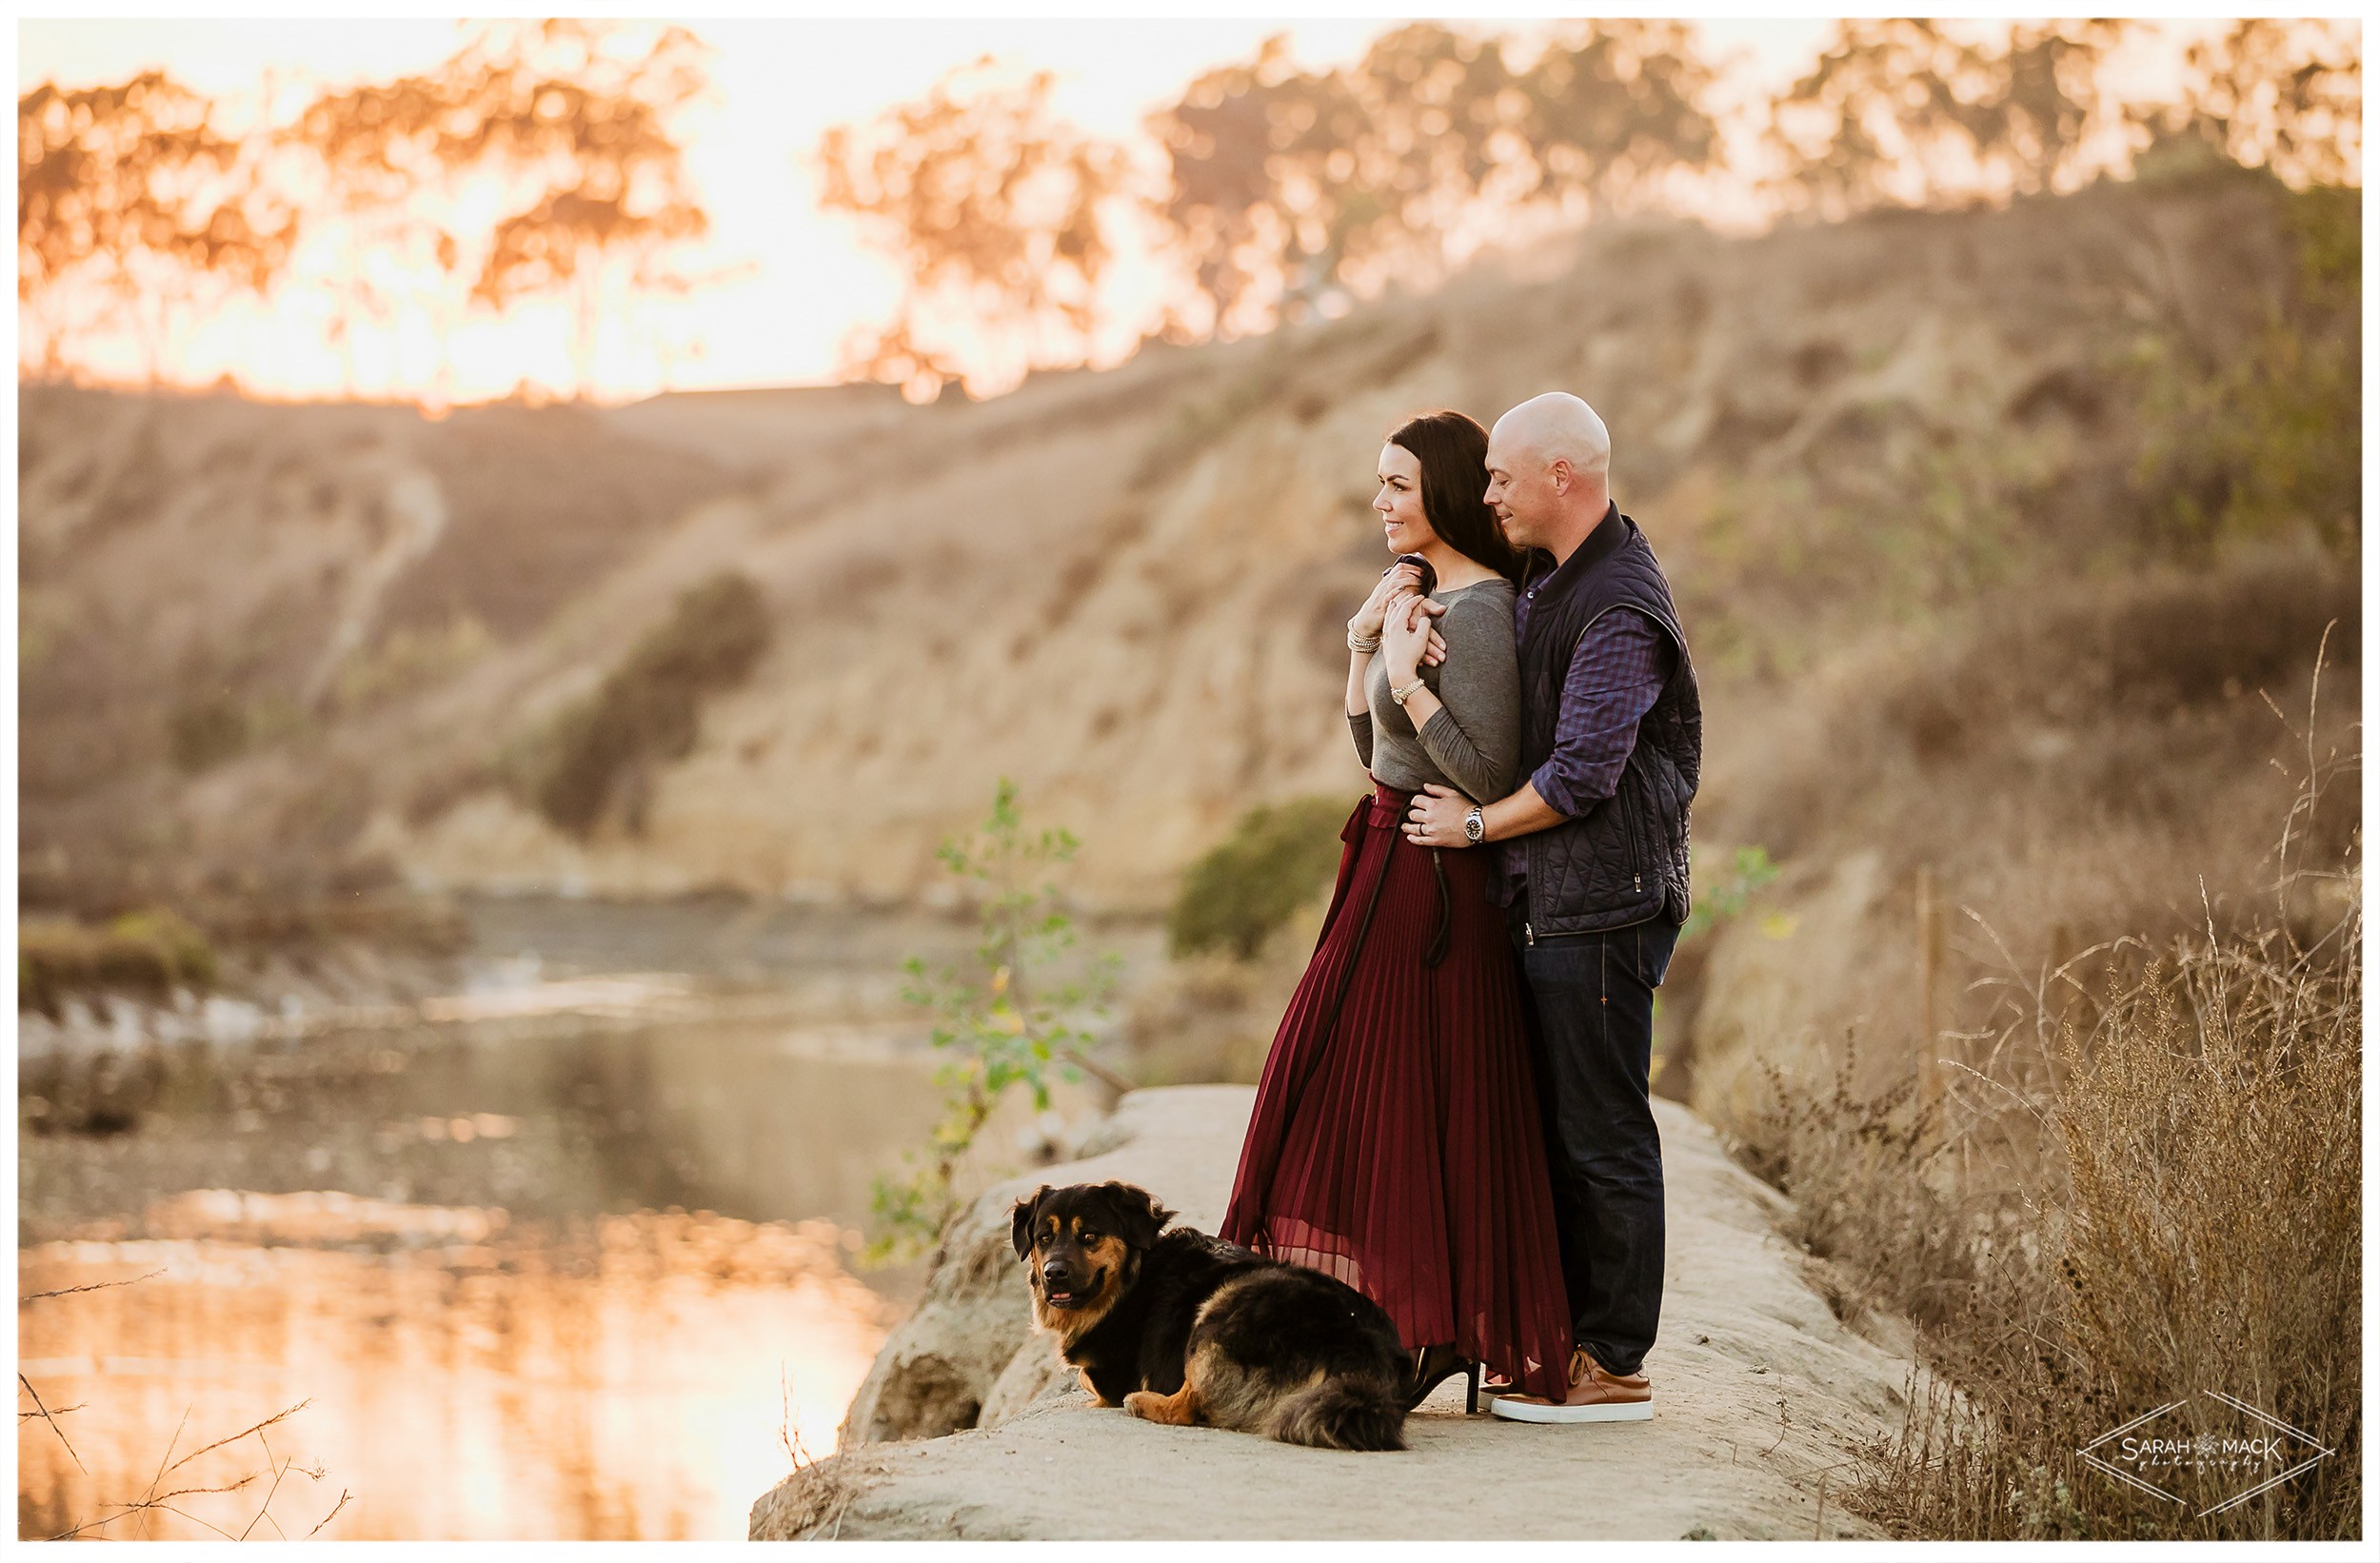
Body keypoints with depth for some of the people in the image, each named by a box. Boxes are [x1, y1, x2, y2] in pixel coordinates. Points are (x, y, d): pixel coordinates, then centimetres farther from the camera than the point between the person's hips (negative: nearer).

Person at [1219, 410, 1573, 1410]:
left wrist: (1410, 682, -23)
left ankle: (1425, 1339, 4)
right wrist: (1362, 643, 7)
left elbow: (1492, 780, -20)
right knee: (1359, 1094, 12)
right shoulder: (1425, 595, 14)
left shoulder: (1477, 611, -16)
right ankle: (1396, 1329, 17)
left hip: (1429, 886, -10)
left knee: (1407, 1102, -4)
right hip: (1394, 868, 10)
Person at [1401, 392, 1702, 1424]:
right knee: (1556, 1130, 13)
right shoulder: (1548, 579, 15)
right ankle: (1566, 1343, 20)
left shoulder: (1619, 606, -17)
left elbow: (1582, 773, -22)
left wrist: (1477, 823, -7)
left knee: (1603, 1136, -4)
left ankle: (1614, 1367, 2)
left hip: (1602, 904, -10)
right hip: (1549, 903, 10)